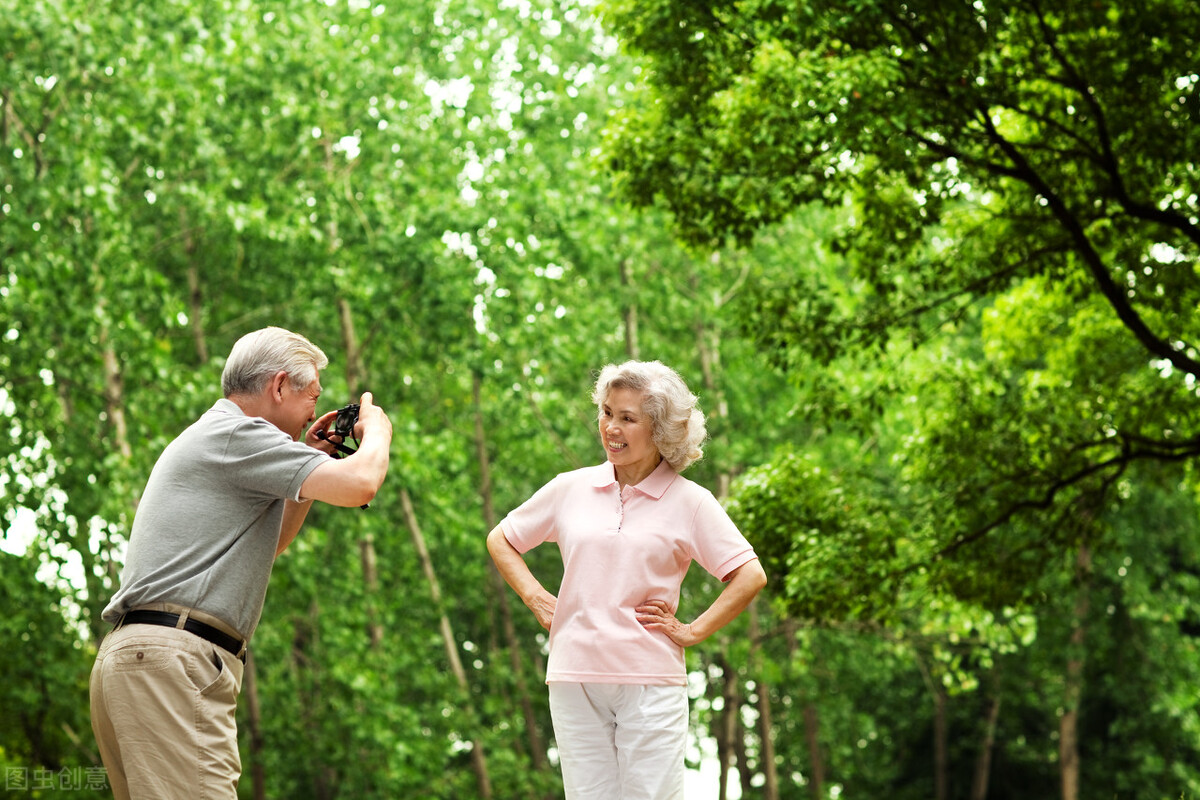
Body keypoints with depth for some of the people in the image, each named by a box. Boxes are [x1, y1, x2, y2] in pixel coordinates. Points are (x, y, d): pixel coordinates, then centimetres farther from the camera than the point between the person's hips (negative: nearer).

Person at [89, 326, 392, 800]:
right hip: (171, 659, -11)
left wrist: (311, 464, 30)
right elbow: (359, 485, -16)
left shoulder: (206, 440, 27)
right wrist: (376, 429, 6)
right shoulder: (238, 433, -6)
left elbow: (262, 547, 40)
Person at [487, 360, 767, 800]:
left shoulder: (689, 501, 1)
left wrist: (693, 631, -4)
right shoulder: (571, 489, 9)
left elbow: (751, 576, -1)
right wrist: (535, 597, 10)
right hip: (574, 678, 3)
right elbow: (501, 540, 22)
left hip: (650, 681, -3)